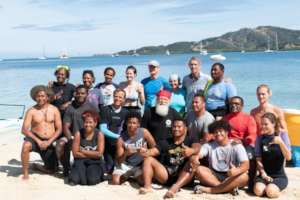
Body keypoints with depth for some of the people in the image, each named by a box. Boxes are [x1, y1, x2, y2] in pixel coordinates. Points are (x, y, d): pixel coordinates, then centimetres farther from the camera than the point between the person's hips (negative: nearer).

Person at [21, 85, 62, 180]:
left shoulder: (54, 110, 1)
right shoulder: (31, 111, -5)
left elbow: (59, 129, -1)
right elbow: (24, 130, -11)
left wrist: (49, 142, -14)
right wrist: (38, 141, -21)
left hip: (50, 142, 2)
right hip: (36, 139, -2)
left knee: (52, 170, 3)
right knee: (26, 145, -38)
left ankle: (36, 166, 35)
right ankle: (25, 172, -18)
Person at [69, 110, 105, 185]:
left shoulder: (99, 134, -6)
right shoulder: (78, 133, -5)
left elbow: (99, 154, -12)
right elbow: (75, 153, -8)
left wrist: (82, 151, -9)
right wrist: (92, 155, -11)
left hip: (95, 163, 0)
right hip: (81, 161, 1)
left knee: (92, 181, -27)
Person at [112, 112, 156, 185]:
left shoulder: (144, 132, -13)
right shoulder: (121, 139, -15)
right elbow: (119, 161, -12)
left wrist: (147, 152, -27)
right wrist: (125, 154, -33)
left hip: (140, 165, 0)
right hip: (125, 165, 0)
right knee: (115, 182, -21)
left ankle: (135, 177, 11)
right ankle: (124, 177, 14)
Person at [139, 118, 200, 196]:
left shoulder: (190, 141, 8)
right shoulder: (165, 142, 16)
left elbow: (197, 148, -14)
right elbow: (153, 151, 1)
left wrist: (191, 151, -39)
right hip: (166, 175, 3)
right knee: (148, 159, -8)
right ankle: (147, 186, -28)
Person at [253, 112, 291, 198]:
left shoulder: (282, 135, -2)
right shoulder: (260, 138, 3)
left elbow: (288, 157, -11)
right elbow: (258, 159, 2)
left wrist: (280, 142, -26)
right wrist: (263, 173, -13)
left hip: (279, 175, -2)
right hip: (264, 174, 2)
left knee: (271, 192, -29)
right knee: (258, 191, -26)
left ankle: (275, 187, 3)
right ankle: (268, 186, 4)